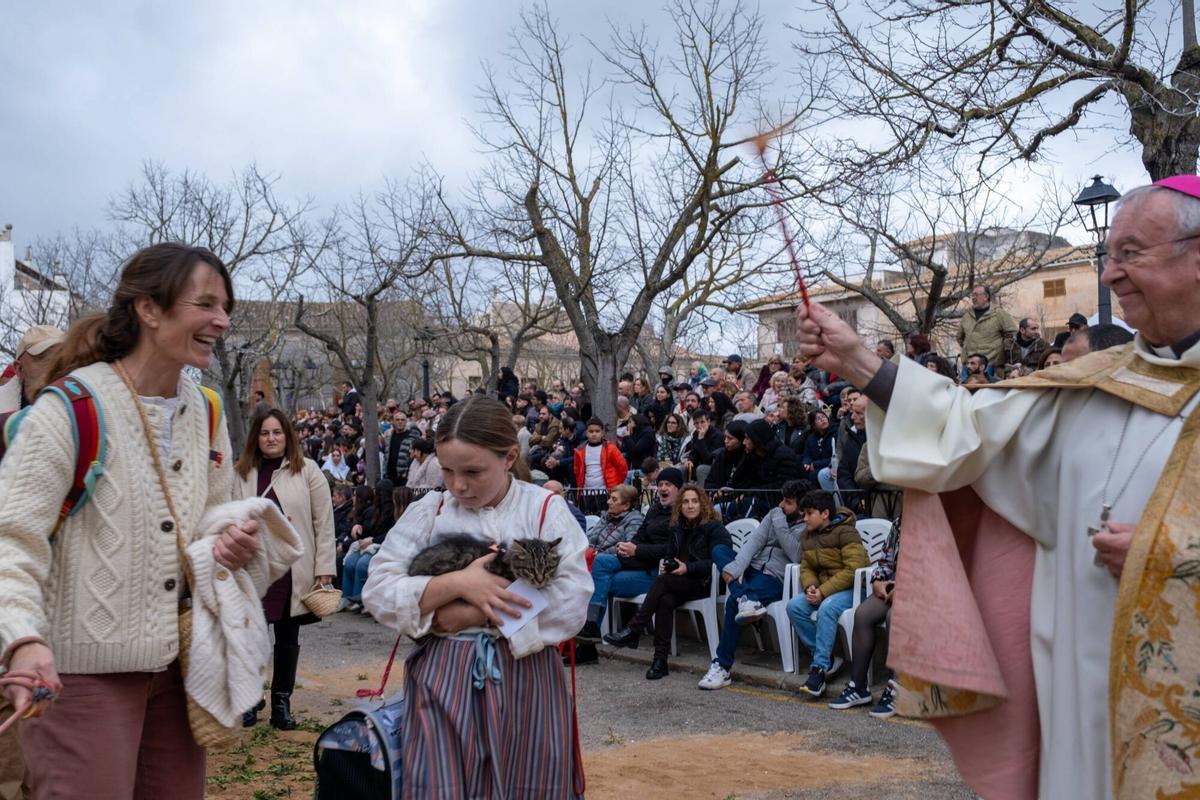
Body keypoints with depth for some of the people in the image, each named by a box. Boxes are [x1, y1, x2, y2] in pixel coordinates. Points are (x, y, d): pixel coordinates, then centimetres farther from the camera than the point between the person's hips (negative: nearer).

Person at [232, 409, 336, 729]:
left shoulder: (307, 471, 0)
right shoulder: (242, 474, 4)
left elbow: (324, 522, -1)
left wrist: (324, 568, -6)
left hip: (294, 570, 0)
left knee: (288, 637, 10)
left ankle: (282, 701, 23)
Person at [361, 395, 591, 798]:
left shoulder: (547, 510, -3)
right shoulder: (428, 511, 2)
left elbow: (571, 603, -12)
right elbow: (377, 591, -3)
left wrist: (473, 614, -15)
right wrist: (457, 584, -17)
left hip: (525, 678, 0)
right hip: (442, 677, 1)